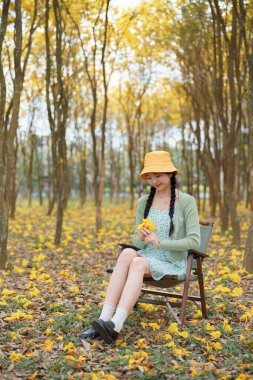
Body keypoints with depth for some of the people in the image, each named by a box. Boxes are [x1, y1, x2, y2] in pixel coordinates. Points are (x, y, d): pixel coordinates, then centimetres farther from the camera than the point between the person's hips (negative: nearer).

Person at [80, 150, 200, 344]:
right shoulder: (144, 202, 8)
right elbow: (136, 241, 10)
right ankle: (104, 320, -40)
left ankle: (115, 325, -49)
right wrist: (140, 239, -14)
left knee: (137, 263, -35)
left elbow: (194, 241, -11)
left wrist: (160, 242, -19)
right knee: (127, 253, -32)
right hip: (146, 257, 4)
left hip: (172, 263, -3)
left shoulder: (186, 201, -5)